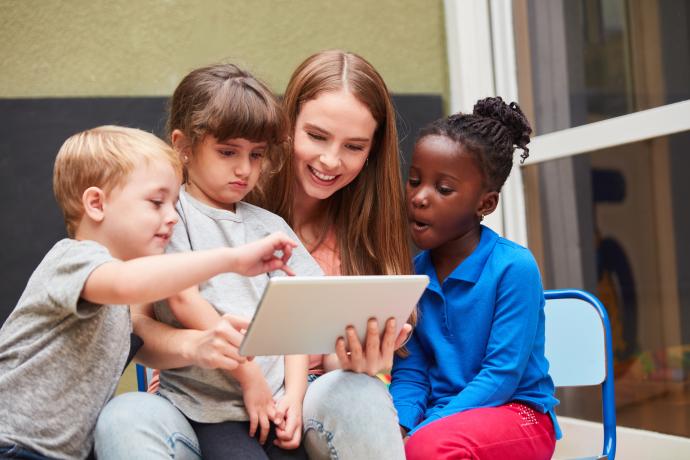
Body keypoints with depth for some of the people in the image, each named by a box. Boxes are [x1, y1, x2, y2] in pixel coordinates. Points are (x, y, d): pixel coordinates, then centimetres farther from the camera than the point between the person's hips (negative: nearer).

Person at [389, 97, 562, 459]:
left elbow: (502, 375, -16)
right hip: (438, 417, 5)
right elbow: (410, 372, 4)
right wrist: (399, 427, -17)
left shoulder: (514, 267, -13)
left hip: (516, 414, -4)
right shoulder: (412, 272, 3)